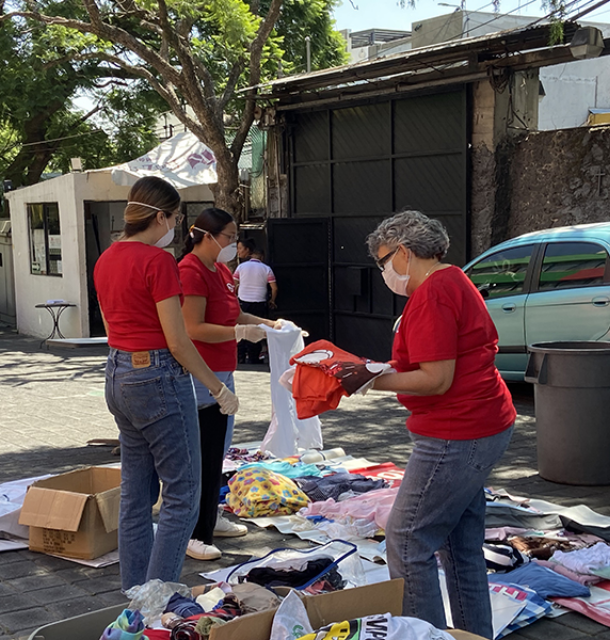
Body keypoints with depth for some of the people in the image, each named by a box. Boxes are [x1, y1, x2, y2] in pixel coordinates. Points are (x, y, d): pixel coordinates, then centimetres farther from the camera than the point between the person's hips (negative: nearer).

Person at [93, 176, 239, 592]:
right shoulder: (158, 260, -16)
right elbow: (177, 342, -17)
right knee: (182, 495, 0)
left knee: (136, 494, 16)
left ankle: (134, 595, 24)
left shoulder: (107, 260, 9)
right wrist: (220, 390, -8)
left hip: (118, 377, 9)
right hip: (159, 378, -9)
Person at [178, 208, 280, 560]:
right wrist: (242, 332, -21)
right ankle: (194, 535, 4)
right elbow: (195, 329, -23)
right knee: (203, 457, -5)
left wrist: (266, 323, 10)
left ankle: (211, 518, 32)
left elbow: (234, 314, 24)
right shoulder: (191, 271, -17)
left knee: (218, 452, 18)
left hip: (223, 373, 10)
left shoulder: (221, 269, 13)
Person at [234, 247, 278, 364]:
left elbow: (234, 285, 4)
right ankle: (253, 358, 7)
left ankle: (240, 358, 10)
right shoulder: (266, 269, 0)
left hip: (242, 302, 1)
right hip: (259, 304, -1)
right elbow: (274, 288, -2)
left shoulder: (241, 266, 4)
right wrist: (272, 301, 14)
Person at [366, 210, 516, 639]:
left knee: (407, 544, -4)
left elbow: (437, 379, -22)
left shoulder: (431, 294, -17)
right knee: (463, 546, 18)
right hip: (487, 427, 11)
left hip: (455, 438, -11)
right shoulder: (455, 282, 15)